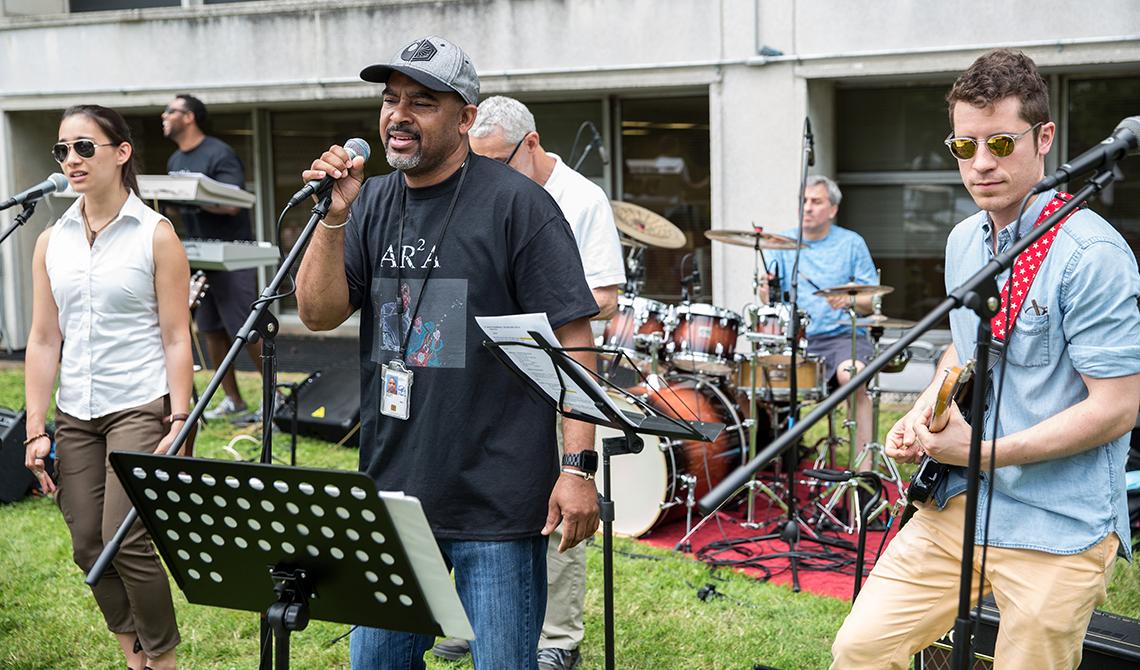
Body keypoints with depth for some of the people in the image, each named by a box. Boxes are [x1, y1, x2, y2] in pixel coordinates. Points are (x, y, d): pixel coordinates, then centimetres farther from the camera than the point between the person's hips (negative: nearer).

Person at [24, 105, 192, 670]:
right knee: (88, 546, 5)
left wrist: (178, 422, -12)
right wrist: (36, 430, 2)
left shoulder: (155, 235, -4)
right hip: (74, 416, 5)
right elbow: (43, 340, 7)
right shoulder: (51, 242, 8)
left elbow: (176, 338, -5)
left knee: (127, 542, -11)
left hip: (141, 409, -5)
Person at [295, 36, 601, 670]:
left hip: (498, 504, -5)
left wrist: (579, 465, -15)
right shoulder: (373, 203, 9)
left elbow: (573, 340, -10)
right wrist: (335, 217, -11)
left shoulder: (516, 204, -8)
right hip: (390, 492, 6)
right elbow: (319, 313, 2)